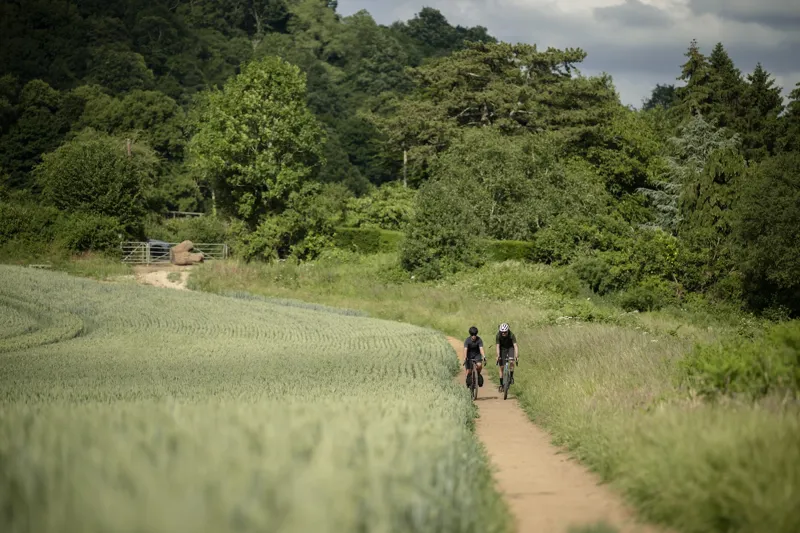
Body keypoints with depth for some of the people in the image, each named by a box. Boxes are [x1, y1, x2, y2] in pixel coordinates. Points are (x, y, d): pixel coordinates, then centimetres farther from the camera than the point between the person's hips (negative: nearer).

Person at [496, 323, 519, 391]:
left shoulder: (511, 335, -30)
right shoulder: (498, 336, -27)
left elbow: (515, 346, -36)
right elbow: (497, 346, -31)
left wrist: (517, 356, -47)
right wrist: (498, 356, -45)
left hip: (510, 348, -1)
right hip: (502, 349, 1)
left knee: (512, 362, -27)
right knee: (501, 367, -2)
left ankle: (511, 376, -6)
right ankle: (501, 385, 6)